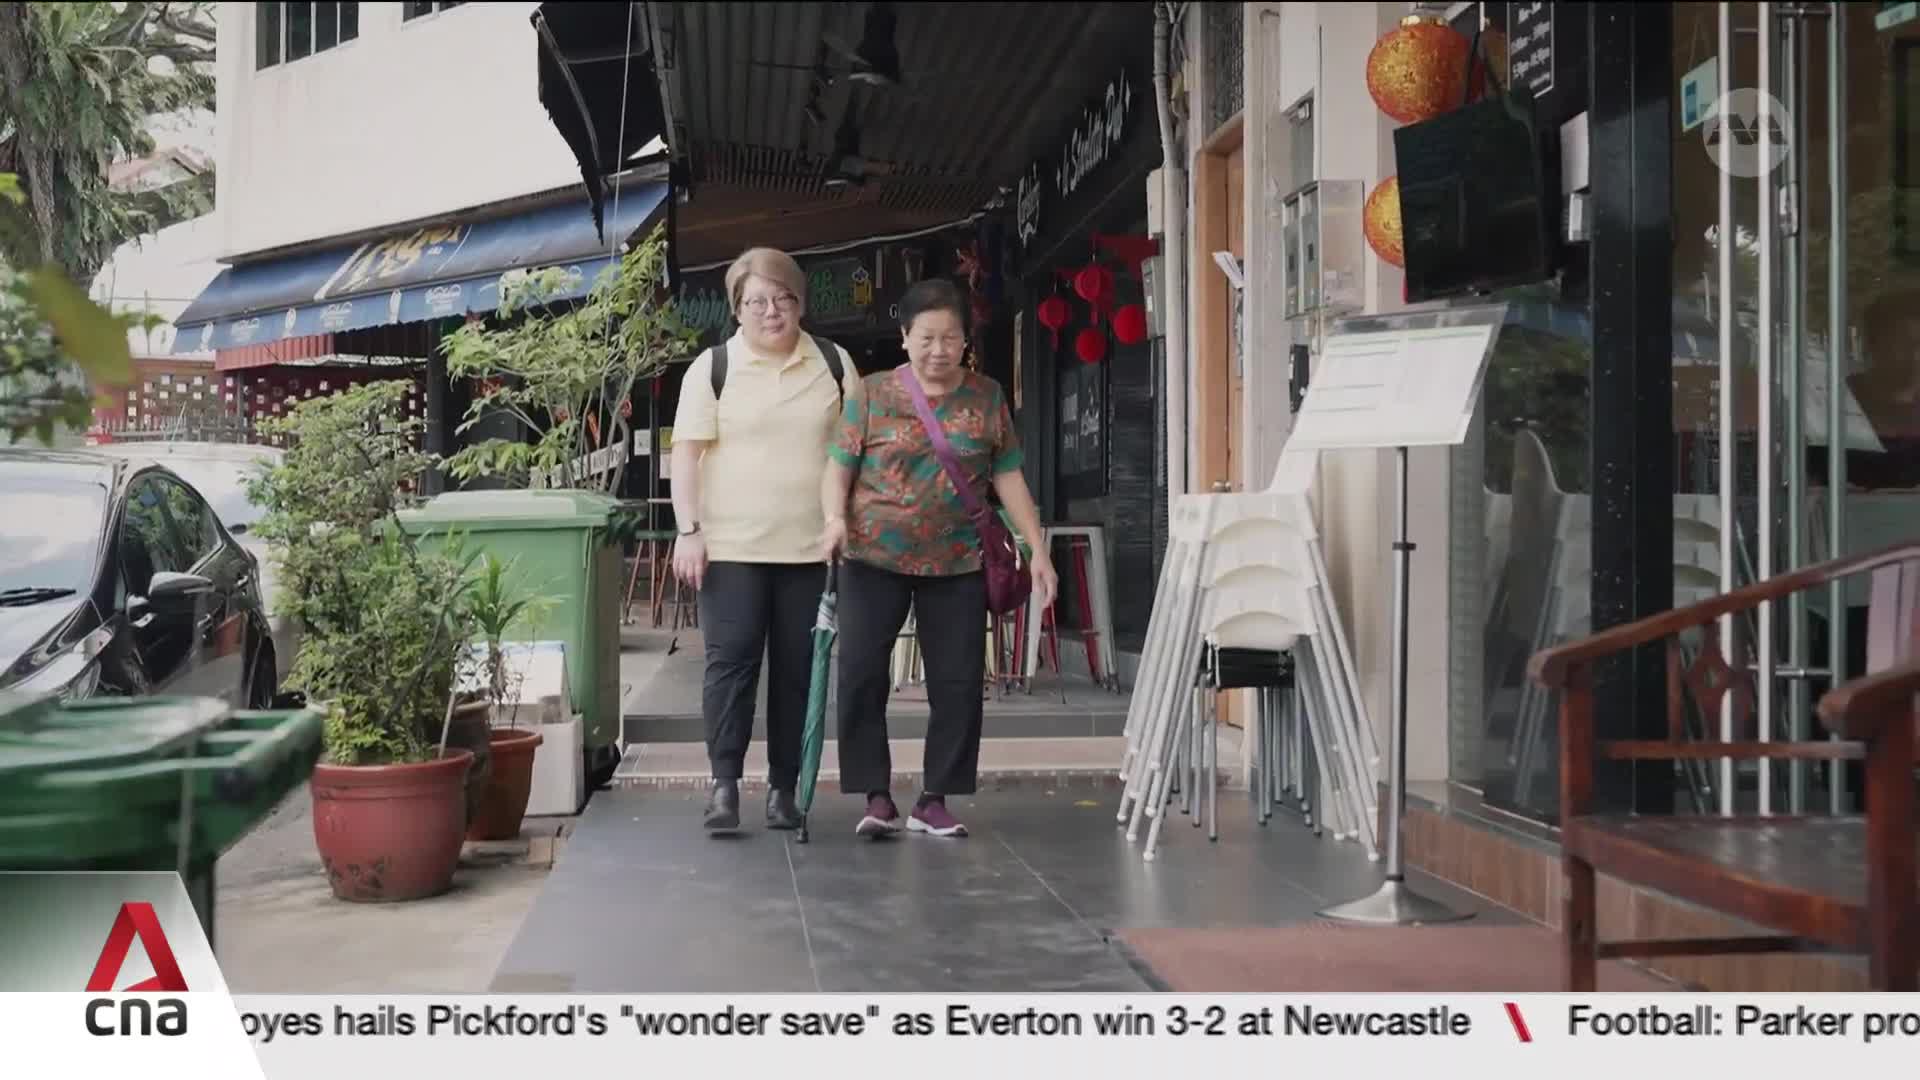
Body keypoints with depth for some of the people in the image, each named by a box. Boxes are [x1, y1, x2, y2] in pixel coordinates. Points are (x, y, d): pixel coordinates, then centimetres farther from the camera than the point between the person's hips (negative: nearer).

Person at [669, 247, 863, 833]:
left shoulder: (834, 363, 8)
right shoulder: (712, 367, 1)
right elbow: (687, 453, -2)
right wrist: (689, 531, -10)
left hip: (810, 547, 2)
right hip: (731, 545, -2)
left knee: (797, 668, 5)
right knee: (731, 660, -6)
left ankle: (784, 787, 13)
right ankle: (724, 782, 0)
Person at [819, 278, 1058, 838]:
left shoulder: (986, 398, 7)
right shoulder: (873, 394, 1)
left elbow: (1008, 476, 8)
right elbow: (839, 467, -1)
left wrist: (1037, 549, 2)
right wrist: (835, 518, -20)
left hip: (957, 563, 2)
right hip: (874, 559, -1)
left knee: (958, 682, 1)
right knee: (861, 673, -9)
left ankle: (934, 800, 13)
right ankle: (877, 795, 2)